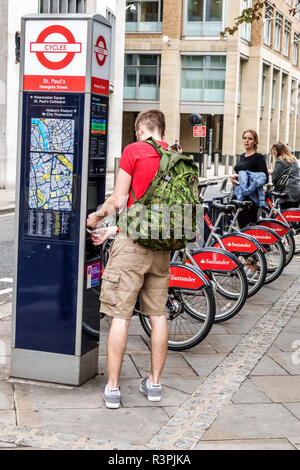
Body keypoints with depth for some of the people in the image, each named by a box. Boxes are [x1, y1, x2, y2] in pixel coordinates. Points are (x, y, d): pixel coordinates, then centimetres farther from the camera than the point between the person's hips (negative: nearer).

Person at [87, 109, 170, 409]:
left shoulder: (134, 150, -5)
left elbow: (119, 201, -7)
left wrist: (96, 216, 14)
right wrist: (112, 231, 20)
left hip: (132, 243, -6)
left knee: (120, 316, -1)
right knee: (158, 314, 12)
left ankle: (112, 388, 3)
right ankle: (154, 383, 20)